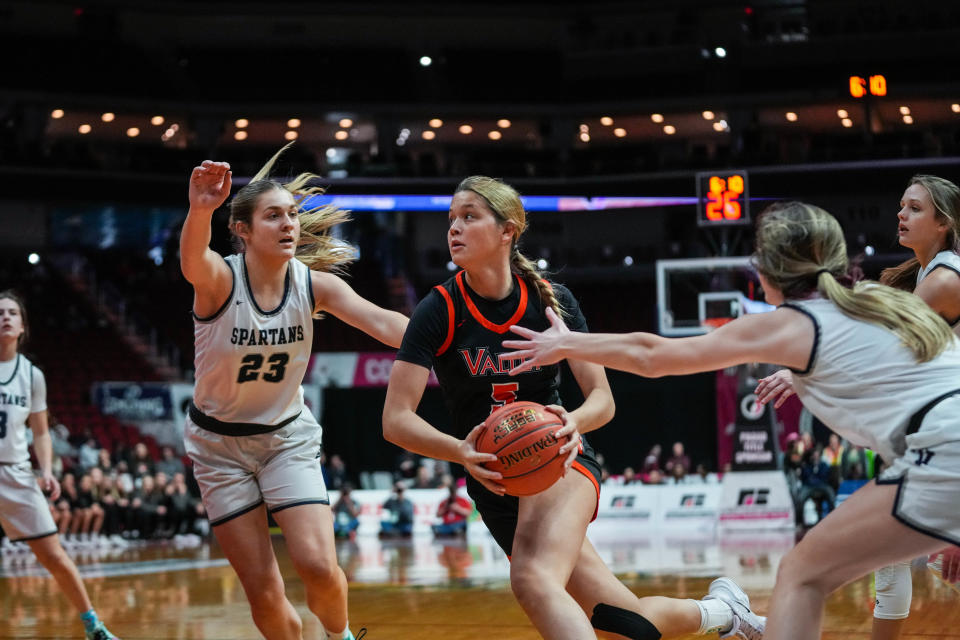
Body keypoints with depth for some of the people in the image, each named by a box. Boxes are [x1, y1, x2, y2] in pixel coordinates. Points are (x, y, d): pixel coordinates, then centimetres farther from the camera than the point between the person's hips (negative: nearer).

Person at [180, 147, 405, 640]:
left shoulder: (314, 284, -12)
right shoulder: (219, 280, -20)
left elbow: (380, 321, -27)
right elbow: (192, 263, -45)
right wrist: (199, 210, -69)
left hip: (287, 436, 2)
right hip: (219, 443, -1)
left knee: (318, 565, -16)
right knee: (264, 594, -3)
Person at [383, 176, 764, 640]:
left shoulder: (552, 301, -6)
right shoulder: (440, 311, -9)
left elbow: (603, 398, -3)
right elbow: (395, 419, -15)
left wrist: (573, 421, -27)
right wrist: (461, 452, -34)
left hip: (557, 462, -1)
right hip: (494, 487, 2)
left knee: (533, 580, -34)